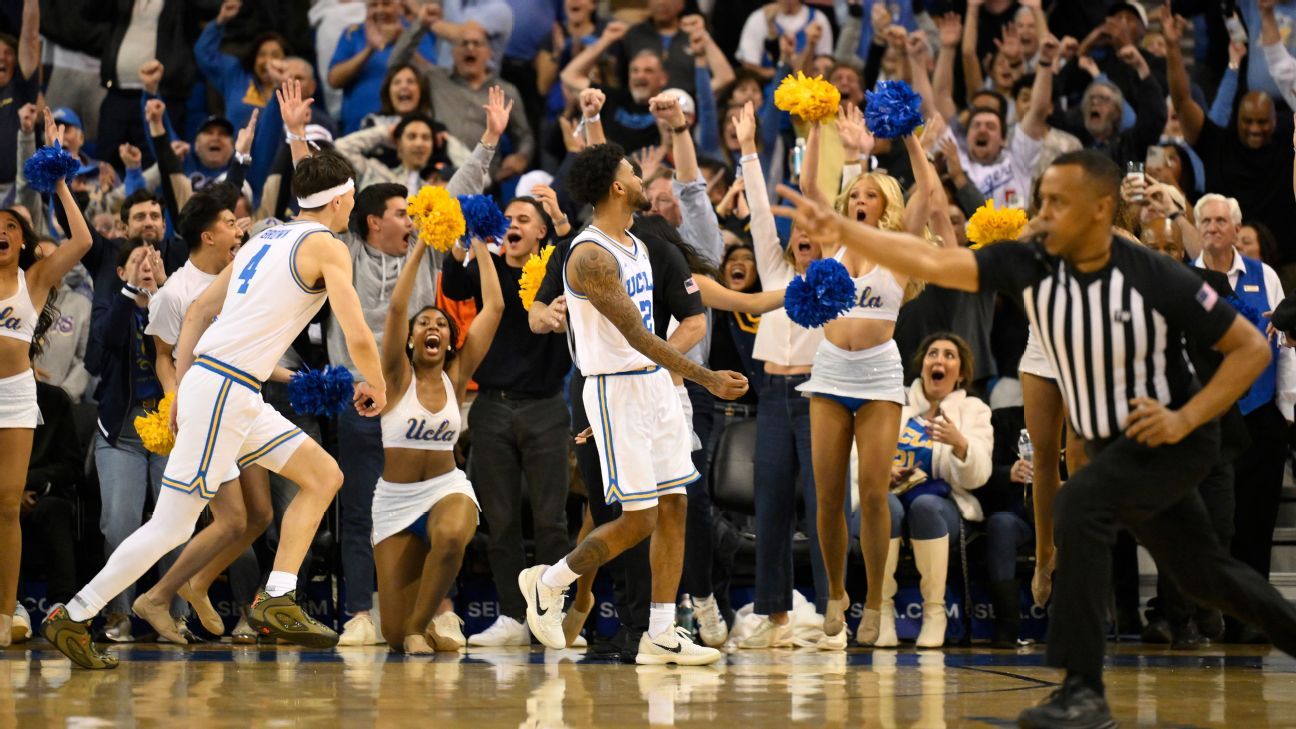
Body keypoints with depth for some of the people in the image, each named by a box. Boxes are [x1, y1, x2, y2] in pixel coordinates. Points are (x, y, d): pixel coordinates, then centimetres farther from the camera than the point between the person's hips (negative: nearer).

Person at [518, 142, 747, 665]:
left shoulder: (635, 246, 12)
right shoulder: (591, 256, -18)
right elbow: (637, 336, -23)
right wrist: (707, 379, -26)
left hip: (656, 385, 9)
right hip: (616, 390, -9)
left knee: (673, 507, 3)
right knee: (639, 518, -7)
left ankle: (661, 635, 5)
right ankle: (548, 583, 13)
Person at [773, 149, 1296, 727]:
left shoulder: (1156, 280, -23)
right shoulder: (1030, 267, -12)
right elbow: (931, 261, -20)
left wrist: (1186, 418, -24)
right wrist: (841, 231, -31)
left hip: (1175, 439, -6)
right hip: (1112, 445, 6)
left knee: (1079, 505, -29)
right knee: (1201, 575, 18)